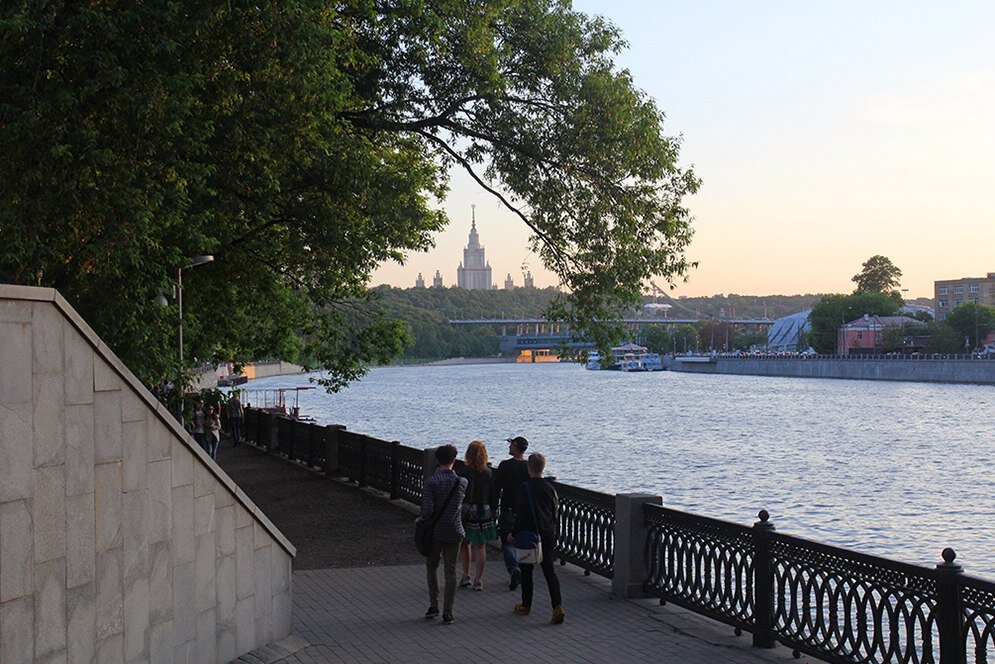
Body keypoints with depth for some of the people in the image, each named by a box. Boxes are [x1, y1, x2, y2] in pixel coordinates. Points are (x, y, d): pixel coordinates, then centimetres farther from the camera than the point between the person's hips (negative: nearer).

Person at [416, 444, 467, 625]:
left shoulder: (430, 482, -13)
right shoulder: (461, 482, -4)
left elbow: (428, 510, -19)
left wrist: (421, 519, 3)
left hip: (435, 531, -1)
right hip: (454, 531, 1)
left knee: (431, 566, 20)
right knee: (450, 572, 6)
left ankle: (434, 605, 17)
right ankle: (447, 614, 6)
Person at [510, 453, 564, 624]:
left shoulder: (523, 489, -12)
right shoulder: (550, 488, 3)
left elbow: (520, 515, -12)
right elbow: (556, 513, 9)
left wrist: (515, 534, -4)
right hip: (548, 534, 4)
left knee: (526, 571, 12)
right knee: (549, 570, 4)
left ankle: (526, 606, 22)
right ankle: (557, 605, -11)